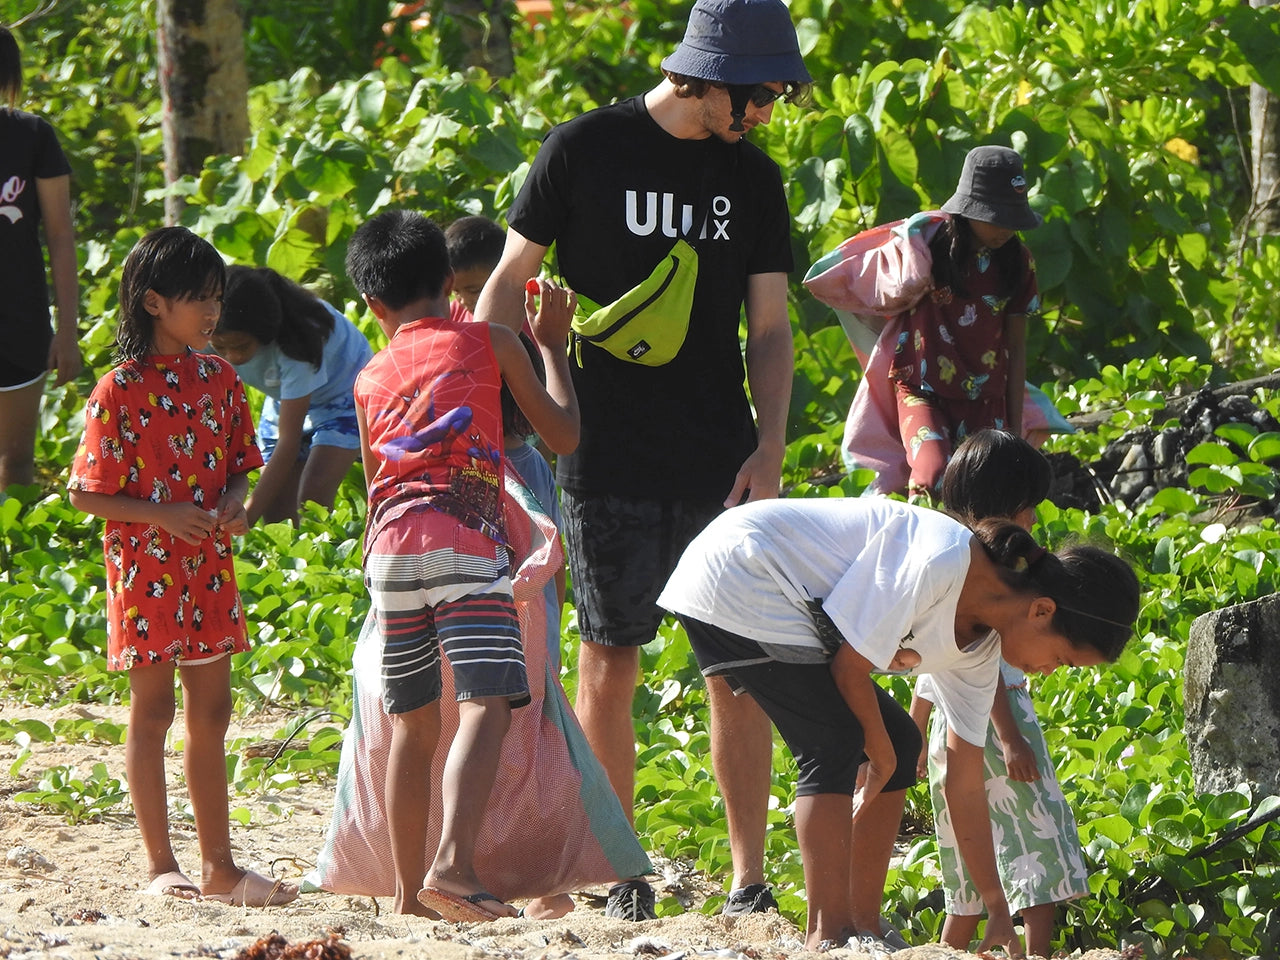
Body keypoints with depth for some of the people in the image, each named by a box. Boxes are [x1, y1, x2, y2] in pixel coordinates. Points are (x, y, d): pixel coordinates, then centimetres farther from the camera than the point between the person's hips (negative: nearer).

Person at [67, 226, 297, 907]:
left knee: (210, 713, 9)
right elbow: (86, 494, -10)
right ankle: (160, 867, 7)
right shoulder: (119, 391, -12)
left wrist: (233, 504, -7)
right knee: (152, 712, 1)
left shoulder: (217, 377, 6)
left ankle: (219, 866, 15)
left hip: (208, 567, 6)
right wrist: (164, 515, -21)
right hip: (145, 568, -6)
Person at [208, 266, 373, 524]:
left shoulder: (296, 345, -37)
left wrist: (248, 516, -37)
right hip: (283, 402, 5)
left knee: (312, 499, -24)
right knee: (276, 513, -5)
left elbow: (288, 441, -35)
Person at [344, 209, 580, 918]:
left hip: (389, 544, 4)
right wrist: (551, 344, 28)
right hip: (465, 541, -4)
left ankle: (410, 890, 15)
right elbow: (564, 435, 16)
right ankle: (453, 863, -35)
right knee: (485, 703, -15)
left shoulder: (370, 379, 22)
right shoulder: (487, 343, 12)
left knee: (413, 723, 14)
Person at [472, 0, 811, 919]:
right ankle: (618, 868, 12)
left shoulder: (754, 178, 9)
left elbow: (768, 326, 11)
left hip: (720, 466, 3)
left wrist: (770, 445, -3)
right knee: (609, 664, 2)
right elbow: (510, 283, 3)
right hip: (606, 459, -3)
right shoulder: (584, 151, -2)